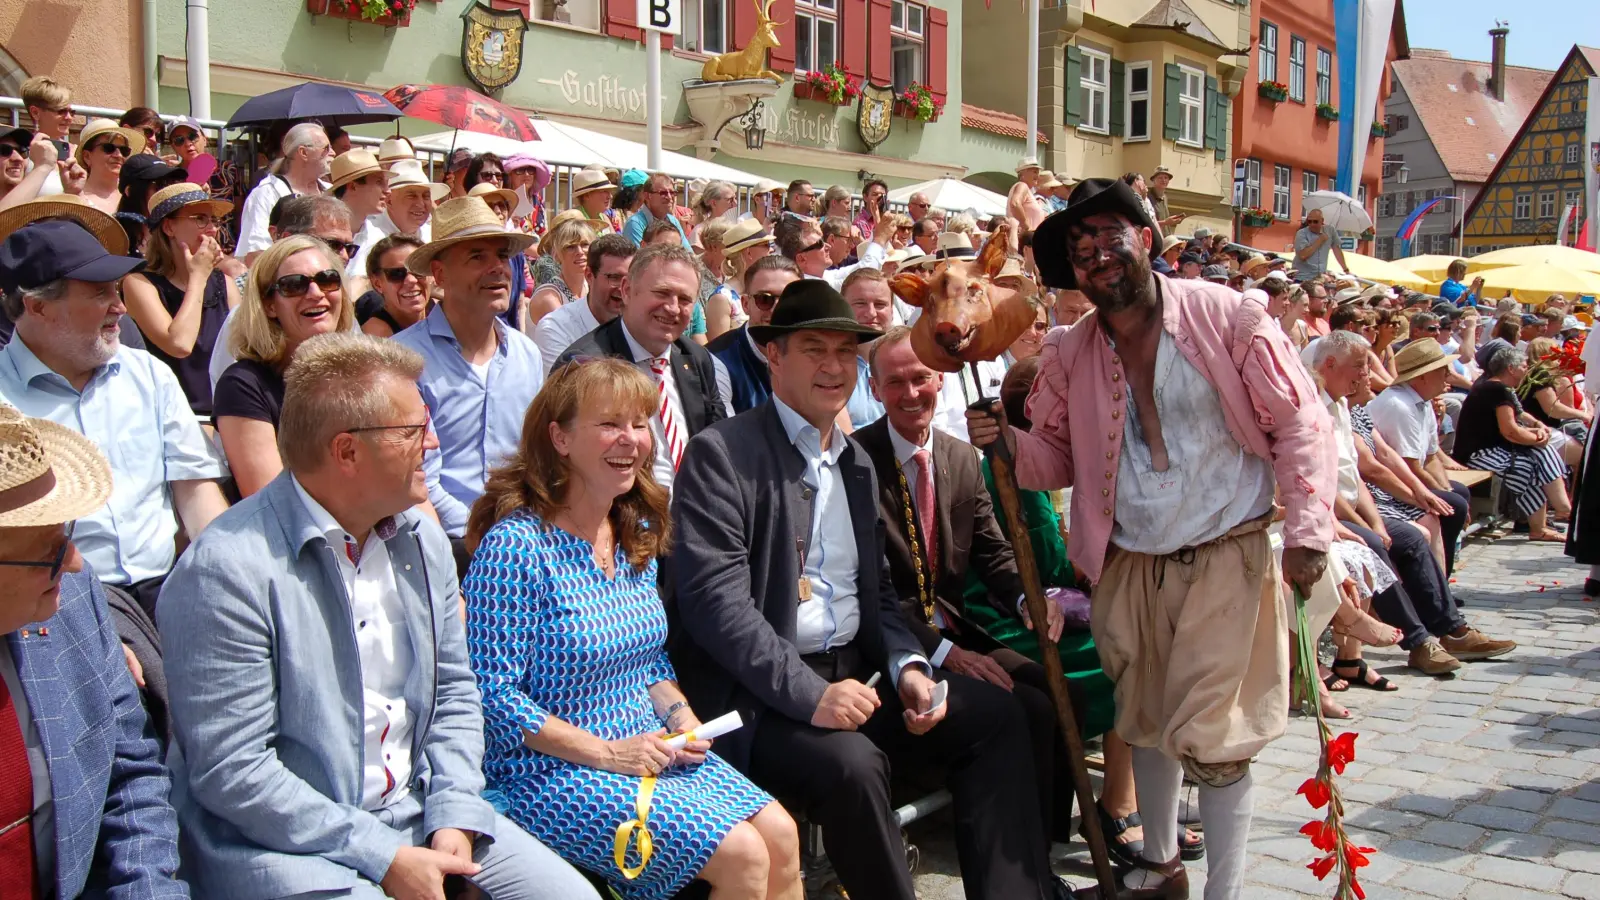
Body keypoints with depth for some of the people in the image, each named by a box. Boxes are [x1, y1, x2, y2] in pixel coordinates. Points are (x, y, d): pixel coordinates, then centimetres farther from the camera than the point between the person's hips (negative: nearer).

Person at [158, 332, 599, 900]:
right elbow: (231, 772, -18)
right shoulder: (228, 571, -17)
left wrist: (455, 820, -3)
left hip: (418, 814, 6)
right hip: (290, 843, -6)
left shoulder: (420, 538, 6)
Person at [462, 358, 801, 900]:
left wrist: (681, 717, -2)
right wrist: (605, 753, -19)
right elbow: (492, 693, -19)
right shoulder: (516, 545, -18)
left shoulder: (637, 533, 7)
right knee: (741, 855, -18)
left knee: (781, 836, -7)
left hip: (650, 748, 8)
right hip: (553, 771, -7)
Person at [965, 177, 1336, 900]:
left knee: (1208, 732, -5)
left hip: (1226, 556, -4)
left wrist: (1306, 530, -12)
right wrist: (1008, 443, -11)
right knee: (1145, 721, 17)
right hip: (1130, 564, 4)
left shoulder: (1227, 317, -8)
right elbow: (1060, 456, 10)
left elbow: (1298, 424, -6)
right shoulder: (1067, 354, 3)